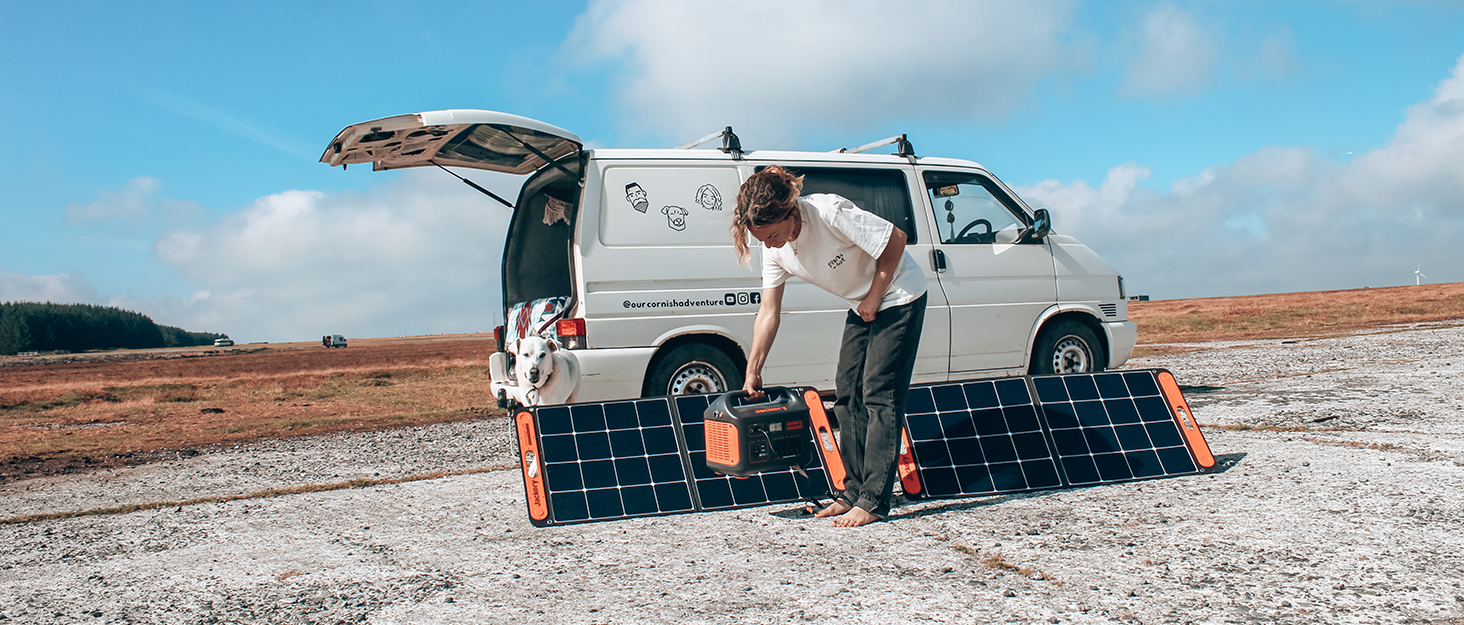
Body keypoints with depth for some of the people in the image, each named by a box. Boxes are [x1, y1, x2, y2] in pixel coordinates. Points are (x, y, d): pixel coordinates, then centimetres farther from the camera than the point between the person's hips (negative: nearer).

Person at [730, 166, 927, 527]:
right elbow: (769, 312, -5)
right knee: (847, 394, 4)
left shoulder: (829, 213, -32)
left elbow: (895, 240, -24)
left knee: (878, 395, -11)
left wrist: (874, 299, -17)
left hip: (898, 297, -7)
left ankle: (873, 502, -9)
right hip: (862, 307, 7)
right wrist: (752, 372, -6)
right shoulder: (775, 249, -10)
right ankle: (854, 492, 12)